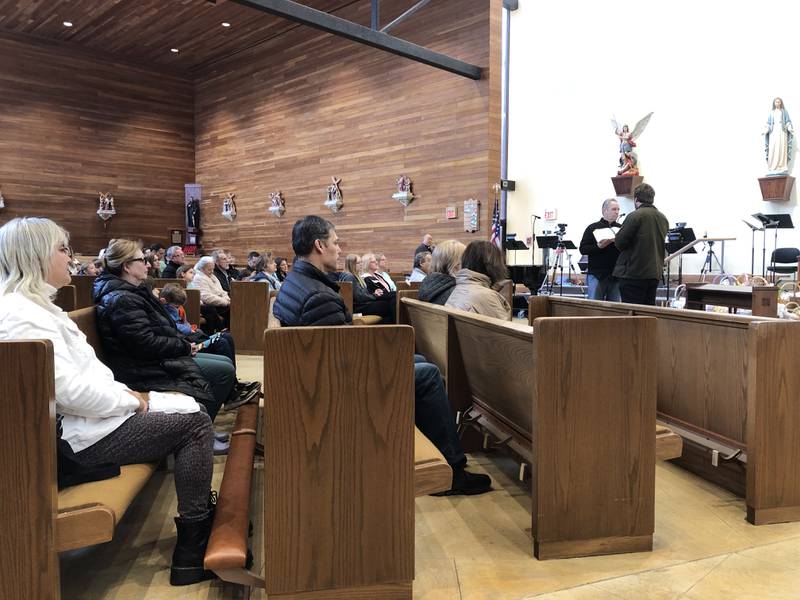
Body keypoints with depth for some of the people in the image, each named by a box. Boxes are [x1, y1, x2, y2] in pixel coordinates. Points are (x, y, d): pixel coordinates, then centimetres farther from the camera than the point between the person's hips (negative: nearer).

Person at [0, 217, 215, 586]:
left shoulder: (34, 304, 14)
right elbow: (69, 391, -26)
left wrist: (126, 393, 5)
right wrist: (129, 400, -13)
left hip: (92, 414, 10)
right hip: (82, 435, -10)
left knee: (190, 410, 8)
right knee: (196, 424, -11)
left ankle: (202, 516, 10)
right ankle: (192, 551, -4)